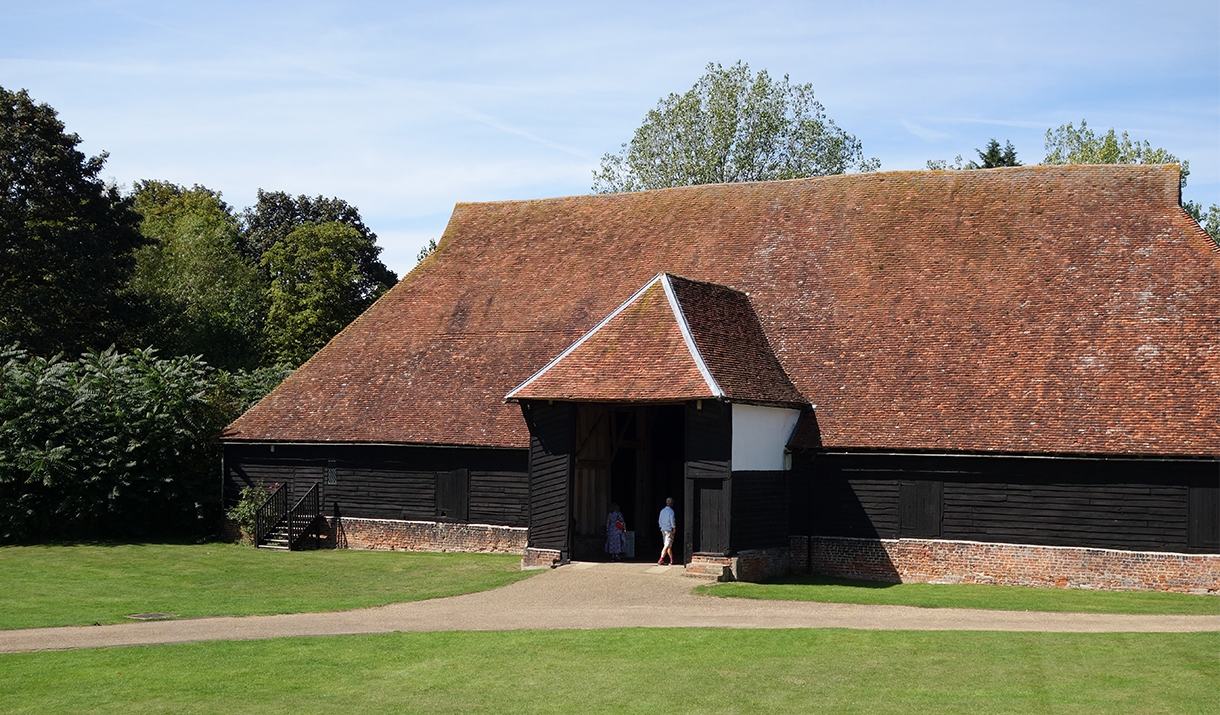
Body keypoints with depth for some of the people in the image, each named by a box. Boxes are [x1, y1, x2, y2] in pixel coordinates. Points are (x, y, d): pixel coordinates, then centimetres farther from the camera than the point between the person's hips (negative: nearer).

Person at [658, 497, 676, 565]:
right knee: (667, 546, -9)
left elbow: (659, 521, 13)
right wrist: (674, 528, -4)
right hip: (669, 530, -8)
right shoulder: (671, 511, -12)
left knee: (668, 545, 17)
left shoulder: (662, 511, 9)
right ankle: (660, 560, -17)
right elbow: (672, 521, -16)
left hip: (663, 530, 8)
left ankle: (672, 560, 25)